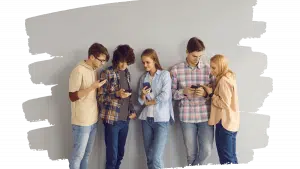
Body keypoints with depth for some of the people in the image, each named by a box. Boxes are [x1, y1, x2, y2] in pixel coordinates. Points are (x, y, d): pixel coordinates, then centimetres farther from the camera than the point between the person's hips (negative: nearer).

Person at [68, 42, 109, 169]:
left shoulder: (94, 70, 10)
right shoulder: (79, 70, -16)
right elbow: (73, 96, -18)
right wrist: (93, 87, -22)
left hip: (93, 120, 8)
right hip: (82, 122, -8)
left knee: (86, 154, 17)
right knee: (78, 155, 4)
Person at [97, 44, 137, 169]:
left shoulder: (127, 73, 10)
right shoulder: (107, 73, -9)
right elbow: (100, 97, -9)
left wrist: (132, 110, 8)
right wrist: (116, 94, -22)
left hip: (125, 119, 6)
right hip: (112, 119, -6)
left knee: (120, 153, 14)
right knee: (112, 155, 0)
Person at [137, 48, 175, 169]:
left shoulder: (165, 74, -1)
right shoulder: (143, 77, 12)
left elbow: (165, 96, -12)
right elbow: (141, 101, 10)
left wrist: (149, 102, -1)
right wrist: (142, 95, -12)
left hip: (161, 119, -5)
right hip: (146, 119, 5)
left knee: (156, 157, -11)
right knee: (149, 157, 9)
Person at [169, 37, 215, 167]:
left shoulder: (208, 69, 1)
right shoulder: (176, 69, -2)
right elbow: (171, 93, 2)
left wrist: (205, 92, -16)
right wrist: (183, 91, -16)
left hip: (205, 116, 1)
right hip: (186, 117, -1)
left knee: (206, 151, -1)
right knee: (191, 153, 9)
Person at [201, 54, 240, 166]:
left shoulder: (223, 80, -18)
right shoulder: (229, 77, 12)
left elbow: (224, 103, -21)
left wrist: (211, 94, -13)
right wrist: (212, 91, 5)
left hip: (224, 123, -10)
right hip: (230, 122, 10)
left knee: (226, 158, 0)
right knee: (231, 156, 18)